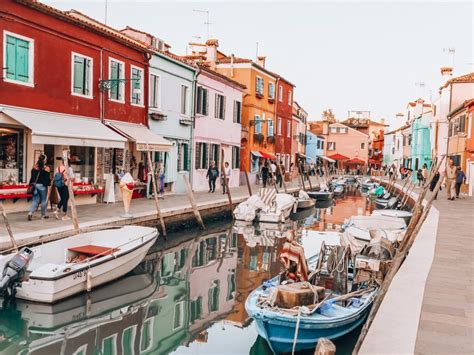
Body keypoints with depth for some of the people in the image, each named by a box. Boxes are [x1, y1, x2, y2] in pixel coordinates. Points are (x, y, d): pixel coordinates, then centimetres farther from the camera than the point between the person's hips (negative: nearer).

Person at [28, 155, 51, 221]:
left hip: (35, 185, 4)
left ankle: (30, 213, -9)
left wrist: (32, 184, 13)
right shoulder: (46, 168, -11)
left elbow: (32, 177, 6)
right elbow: (47, 178, -11)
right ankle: (43, 215, 15)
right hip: (42, 185, -4)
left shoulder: (34, 167, 3)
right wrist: (49, 183, 7)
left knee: (35, 200, 8)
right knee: (43, 201, 8)